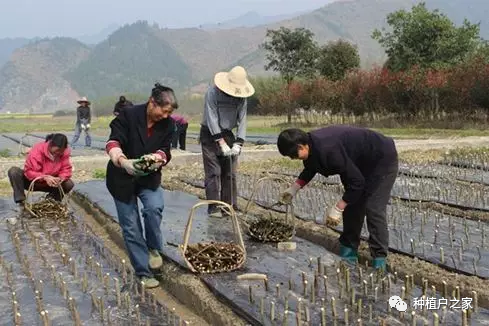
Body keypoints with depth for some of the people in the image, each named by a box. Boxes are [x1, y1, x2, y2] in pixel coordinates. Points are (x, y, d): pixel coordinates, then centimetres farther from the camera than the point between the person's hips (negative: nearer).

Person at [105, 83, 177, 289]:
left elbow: (165, 151, -6)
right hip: (122, 178, -2)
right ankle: (143, 273, 12)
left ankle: (153, 248, 1)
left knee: (154, 208, -27)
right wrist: (123, 161, -43)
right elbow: (113, 142, -23)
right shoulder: (128, 115, -18)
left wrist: (155, 157, -31)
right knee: (130, 227, 0)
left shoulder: (168, 125, -6)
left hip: (149, 178, 3)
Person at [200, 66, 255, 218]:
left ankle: (229, 206, 11)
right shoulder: (213, 92, -18)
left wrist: (238, 143, -19)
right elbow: (212, 119, -21)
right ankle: (213, 208, -3)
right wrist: (221, 143, -26)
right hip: (210, 135, -4)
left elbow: (242, 120, -7)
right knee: (213, 172, -8)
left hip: (228, 134, 4)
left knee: (230, 173, 4)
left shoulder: (241, 97, -5)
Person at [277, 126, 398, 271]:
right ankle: (348, 252, 18)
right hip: (363, 163, 10)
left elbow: (356, 181, -32)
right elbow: (310, 168, 16)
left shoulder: (328, 150, -38)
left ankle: (379, 261, -7)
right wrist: (294, 188, 8)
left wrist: (338, 208, -26)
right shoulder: (312, 144, -8)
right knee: (352, 205, 9)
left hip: (384, 160, -10)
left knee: (373, 209, -14)